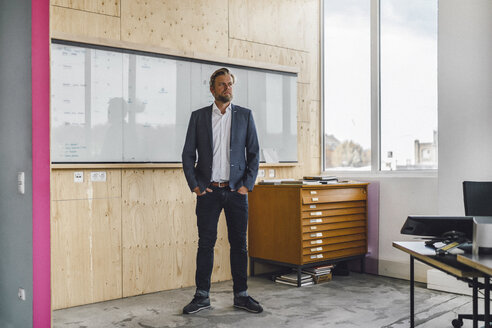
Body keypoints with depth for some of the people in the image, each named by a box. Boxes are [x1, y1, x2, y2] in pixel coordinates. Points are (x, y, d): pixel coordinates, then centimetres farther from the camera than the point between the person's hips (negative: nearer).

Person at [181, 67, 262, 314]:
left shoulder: (245, 115, 6)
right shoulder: (198, 116, 5)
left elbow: (254, 153, 5)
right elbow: (188, 154, 5)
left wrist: (247, 184, -4)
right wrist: (194, 185, -4)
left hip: (236, 191, 1)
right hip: (208, 191, 0)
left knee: (239, 244, 6)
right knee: (205, 244, 4)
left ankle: (241, 295, 17)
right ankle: (202, 296, 15)